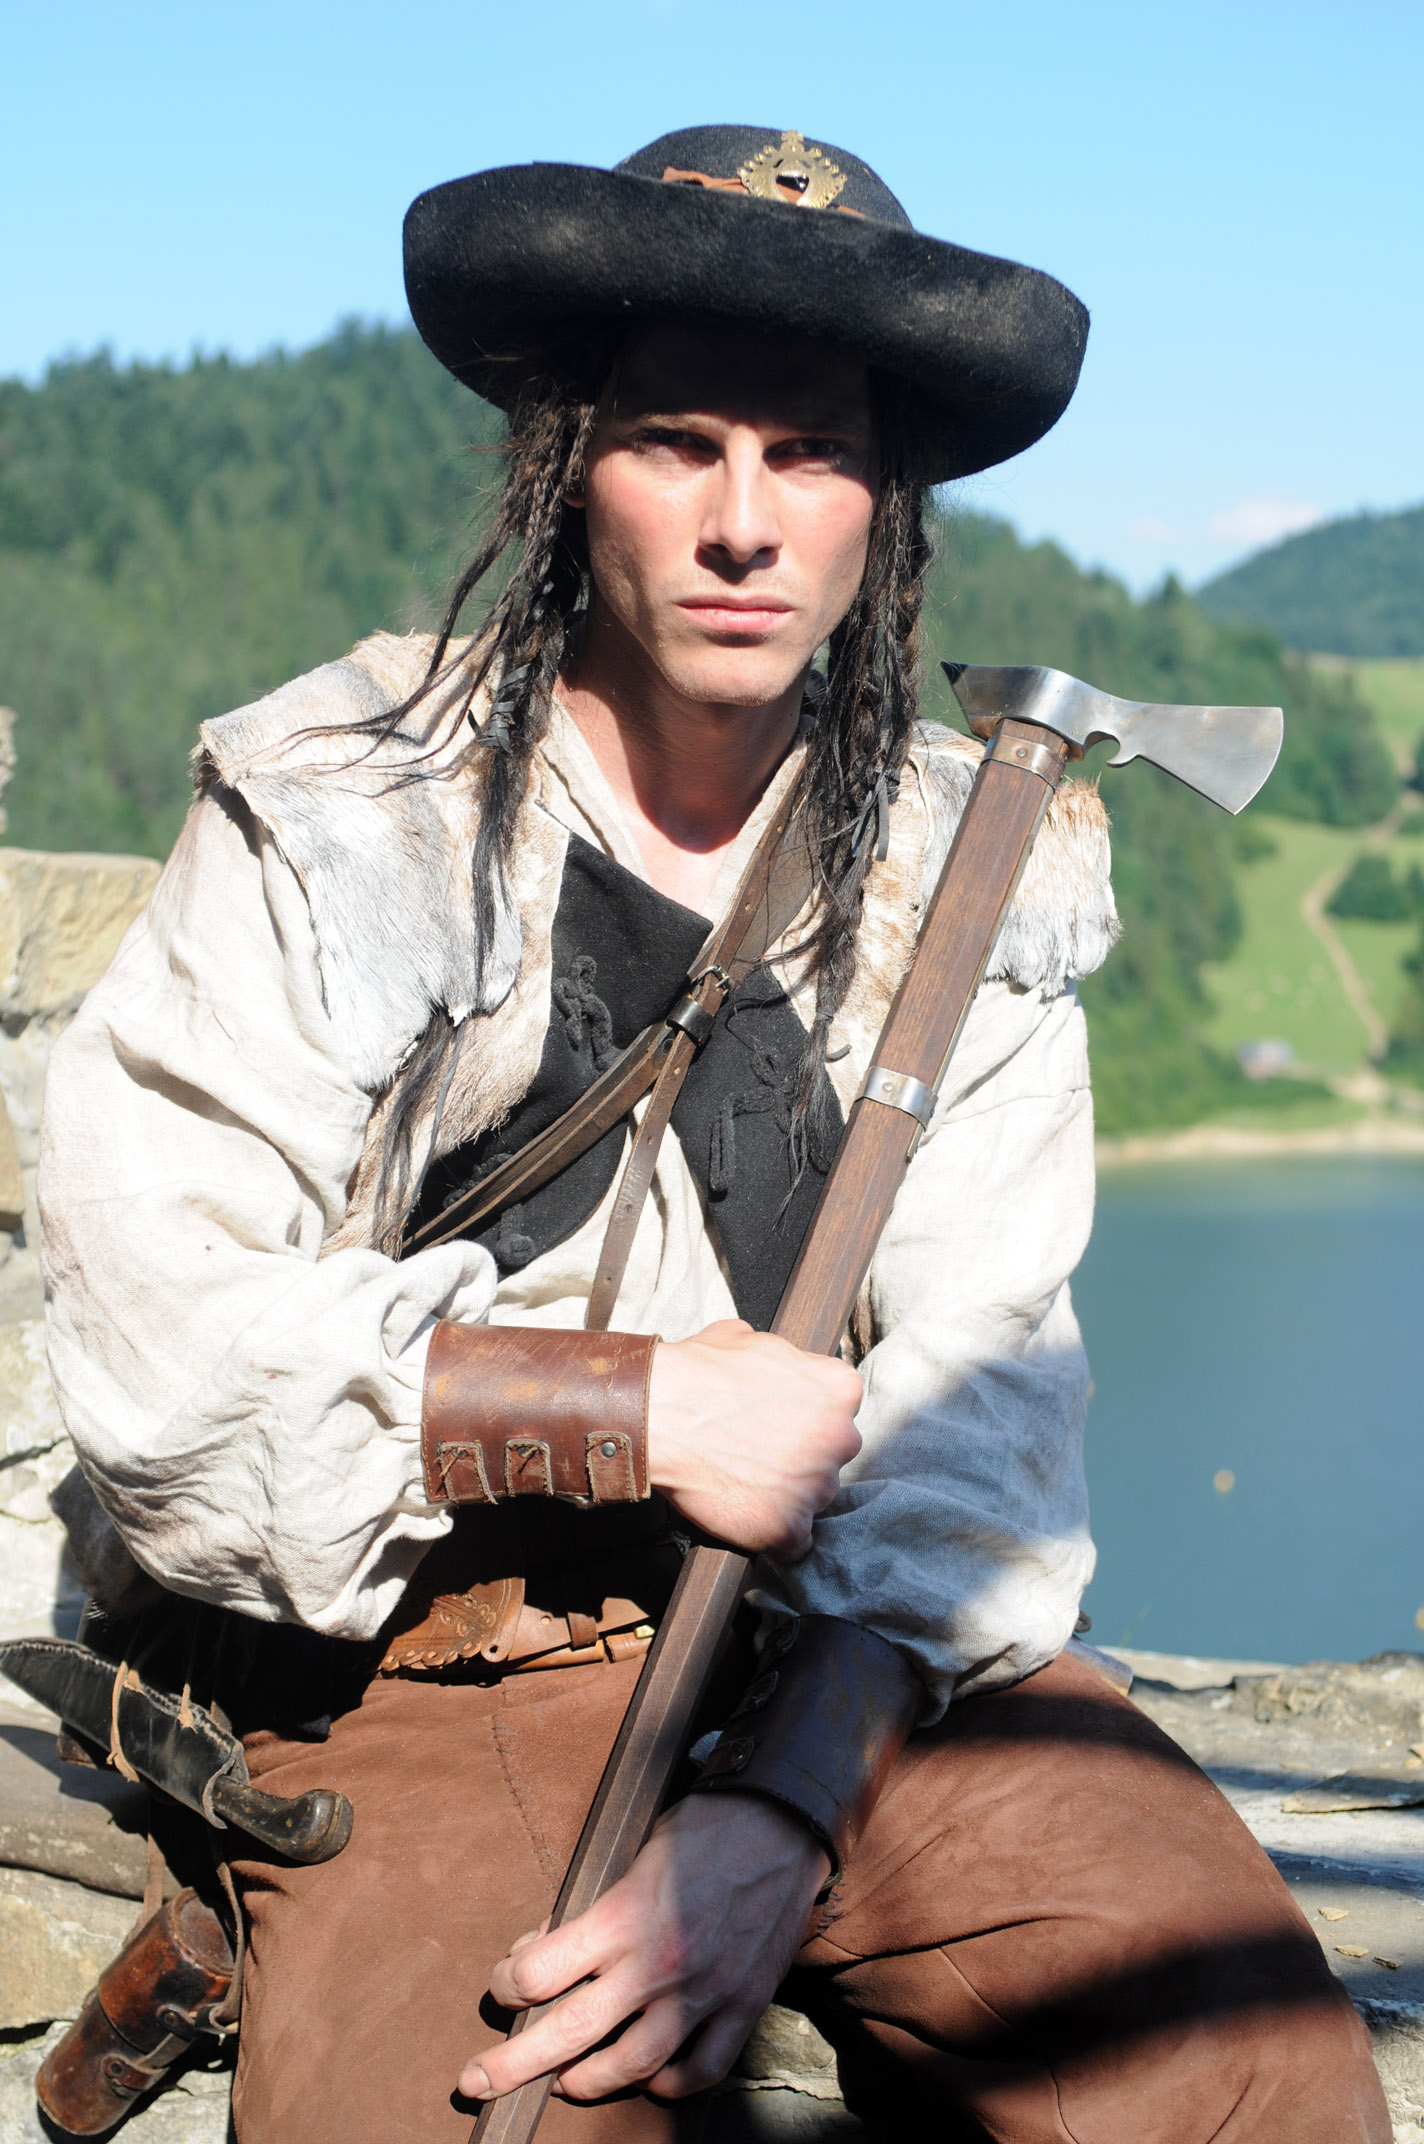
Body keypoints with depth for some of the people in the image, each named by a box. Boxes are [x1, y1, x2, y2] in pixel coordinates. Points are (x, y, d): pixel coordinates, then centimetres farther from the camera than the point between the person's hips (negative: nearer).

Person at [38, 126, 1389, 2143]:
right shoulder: (338, 823, -1)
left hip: (869, 1669, 3)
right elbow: (159, 1334, -9)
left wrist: (781, 1811, -18)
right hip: (430, 1672, -2)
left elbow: (978, 1388, -4)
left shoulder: (968, 861, 6)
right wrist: (641, 1410, -14)